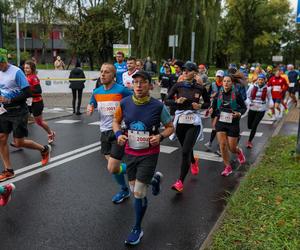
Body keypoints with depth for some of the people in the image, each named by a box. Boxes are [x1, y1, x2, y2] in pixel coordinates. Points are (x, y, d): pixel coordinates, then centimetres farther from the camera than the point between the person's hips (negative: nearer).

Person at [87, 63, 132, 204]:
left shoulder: (122, 90, -13)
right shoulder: (97, 92, 5)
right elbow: (91, 106, 20)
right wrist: (89, 109, -3)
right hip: (104, 132, 6)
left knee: (112, 169, -10)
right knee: (112, 166, 14)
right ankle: (124, 190, 37)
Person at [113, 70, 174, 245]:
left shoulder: (158, 106, -16)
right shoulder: (124, 103, -8)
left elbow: (170, 127, -2)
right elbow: (116, 121, 9)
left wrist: (160, 136, -21)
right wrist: (118, 134, -11)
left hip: (149, 154, -4)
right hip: (130, 153, 4)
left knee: (139, 192, -5)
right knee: (134, 189, 16)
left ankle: (137, 229, 18)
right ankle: (155, 178, 50)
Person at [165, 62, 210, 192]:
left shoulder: (200, 88, -4)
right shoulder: (178, 85, -3)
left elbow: (208, 103, 9)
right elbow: (167, 101, 1)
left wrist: (200, 106, -11)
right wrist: (177, 101, -17)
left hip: (194, 122, -3)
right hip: (180, 120, 3)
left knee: (185, 151, -13)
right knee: (186, 148, 21)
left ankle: (180, 182, -2)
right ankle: (193, 162, 55)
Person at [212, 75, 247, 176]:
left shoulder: (236, 94, -9)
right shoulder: (218, 94, -1)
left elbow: (244, 107, 0)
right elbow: (214, 107, 12)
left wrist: (239, 113, -18)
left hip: (233, 123, -2)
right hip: (220, 122, 2)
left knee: (232, 148, 3)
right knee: (222, 145, -5)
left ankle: (239, 151, 42)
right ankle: (228, 167, 12)